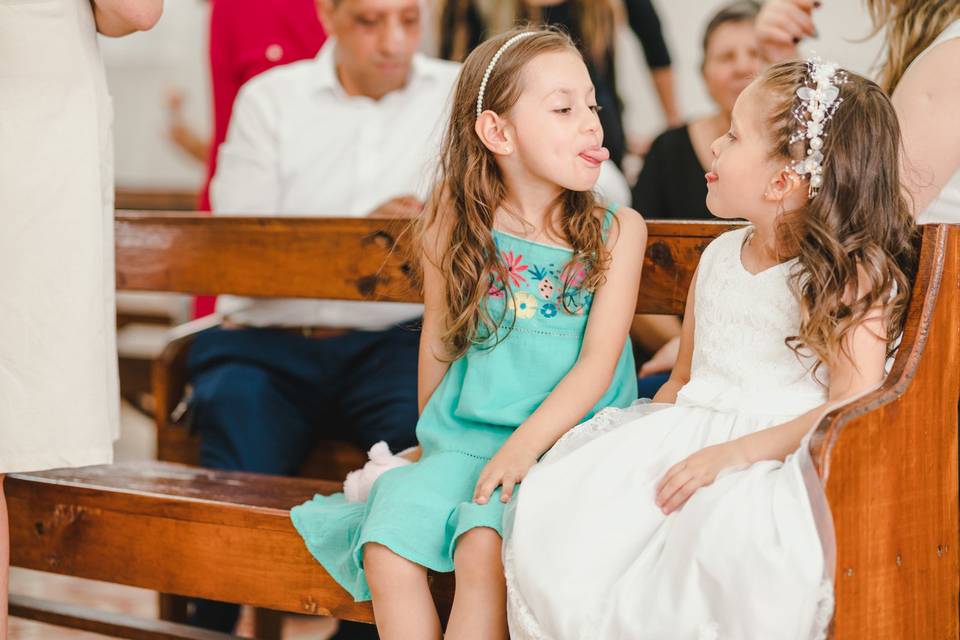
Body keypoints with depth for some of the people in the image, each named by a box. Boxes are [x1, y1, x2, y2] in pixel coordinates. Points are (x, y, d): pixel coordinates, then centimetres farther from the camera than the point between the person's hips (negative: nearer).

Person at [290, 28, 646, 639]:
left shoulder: (616, 229, -2)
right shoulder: (457, 229, 2)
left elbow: (598, 360, -8)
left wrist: (525, 444, -19)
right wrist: (433, 437, 19)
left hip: (561, 439, -3)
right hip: (464, 438, 3)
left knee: (483, 550, -28)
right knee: (385, 548, -19)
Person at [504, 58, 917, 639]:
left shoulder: (855, 276, -6)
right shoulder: (719, 258, 17)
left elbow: (853, 409, -16)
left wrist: (733, 453, -24)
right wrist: (643, 438, 5)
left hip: (782, 456, -6)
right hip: (688, 433, 7)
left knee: (734, 538, -41)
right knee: (558, 503, -18)